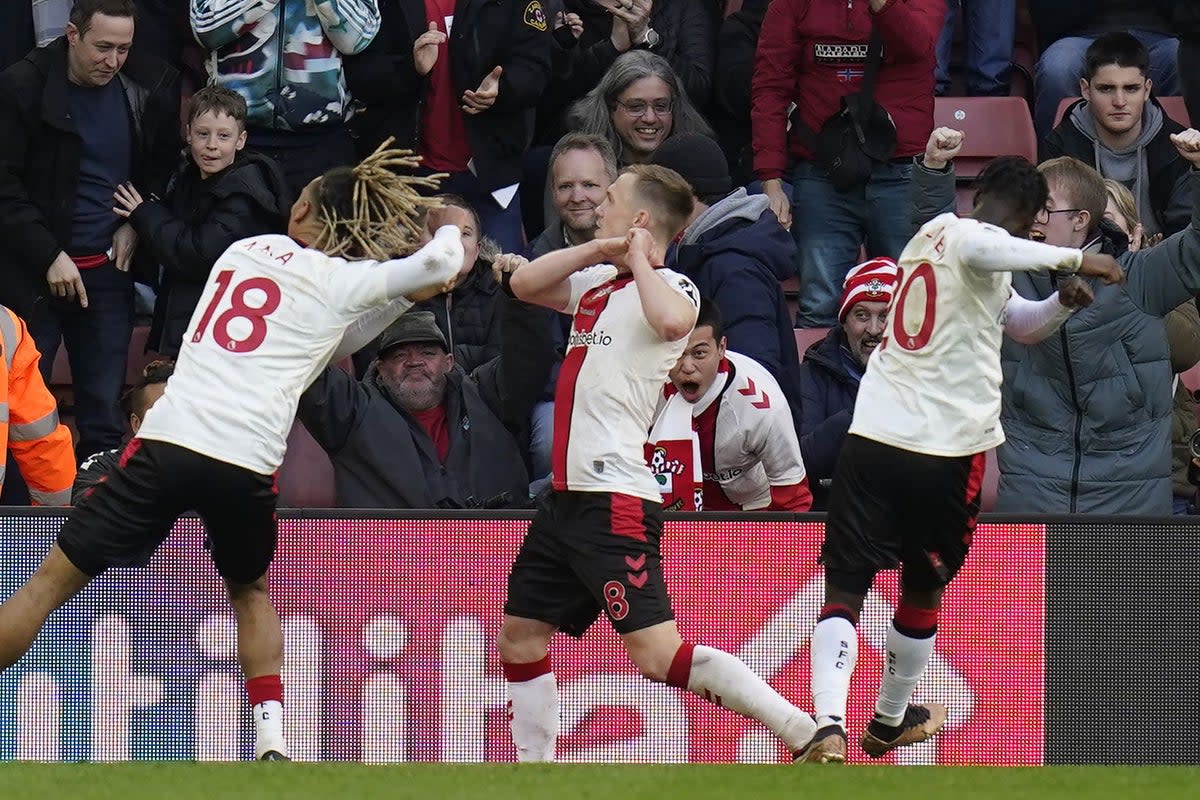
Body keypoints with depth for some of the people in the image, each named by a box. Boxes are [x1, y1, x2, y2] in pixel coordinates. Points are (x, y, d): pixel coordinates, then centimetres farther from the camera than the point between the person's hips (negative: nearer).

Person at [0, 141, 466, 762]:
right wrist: (449, 235, 27)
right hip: (247, 463, -1)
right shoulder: (343, 280, 7)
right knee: (250, 591, 27)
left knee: (52, 582, 5)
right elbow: (439, 265, 4)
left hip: (168, 440, 1)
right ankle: (272, 736, 15)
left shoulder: (245, 251, 19)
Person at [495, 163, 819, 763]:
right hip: (567, 497, 10)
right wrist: (595, 251, 2)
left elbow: (671, 320, -32)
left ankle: (807, 736, -21)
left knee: (657, 655, -18)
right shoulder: (598, 284, 15)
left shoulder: (669, 287, -10)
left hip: (616, 500, -10)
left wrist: (637, 257, -15)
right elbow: (524, 285, 16)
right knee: (520, 638, 17)